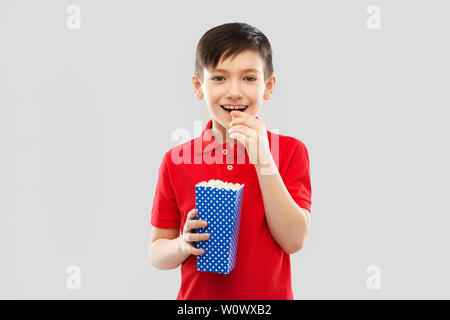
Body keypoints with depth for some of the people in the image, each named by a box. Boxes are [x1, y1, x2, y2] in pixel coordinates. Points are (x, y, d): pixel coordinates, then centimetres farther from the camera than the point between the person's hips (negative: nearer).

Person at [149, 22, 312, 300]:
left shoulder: (290, 151, -9)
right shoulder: (176, 161, -8)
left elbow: (295, 241, -17)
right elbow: (157, 253, -2)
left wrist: (263, 160, -23)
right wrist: (184, 245, -22)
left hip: (270, 296, 0)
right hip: (197, 297, 1)